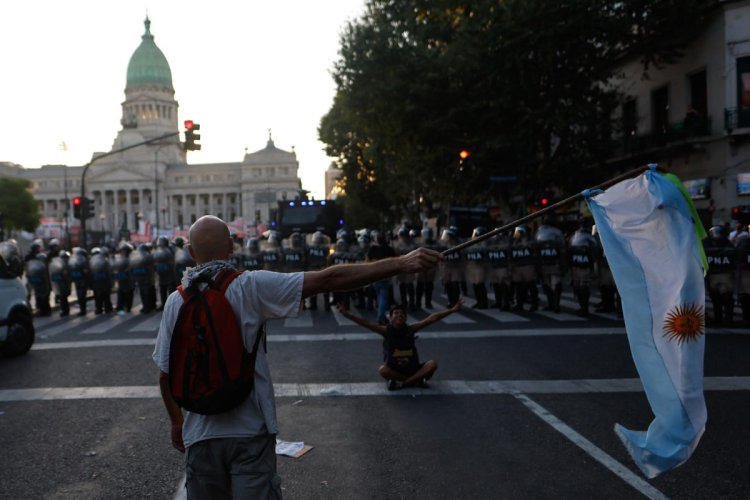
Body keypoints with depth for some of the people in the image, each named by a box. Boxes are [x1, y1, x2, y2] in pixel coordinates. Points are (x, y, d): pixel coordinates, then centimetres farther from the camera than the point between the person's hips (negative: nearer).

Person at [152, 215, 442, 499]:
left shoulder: (176, 301, -1)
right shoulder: (250, 286, -11)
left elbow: (166, 372, 5)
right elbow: (328, 279, -18)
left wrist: (176, 421, 23)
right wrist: (400, 264, -19)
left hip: (200, 435, 3)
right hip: (249, 432, -3)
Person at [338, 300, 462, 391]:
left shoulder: (410, 329, -6)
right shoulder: (386, 330, -10)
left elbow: (432, 318, -11)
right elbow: (366, 323, -20)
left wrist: (452, 310, -15)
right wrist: (347, 314, -31)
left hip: (412, 368, 2)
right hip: (393, 369, -2)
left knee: (432, 364, -21)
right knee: (382, 370, -35)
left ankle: (402, 383, -18)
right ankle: (416, 380, -18)